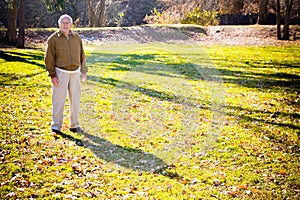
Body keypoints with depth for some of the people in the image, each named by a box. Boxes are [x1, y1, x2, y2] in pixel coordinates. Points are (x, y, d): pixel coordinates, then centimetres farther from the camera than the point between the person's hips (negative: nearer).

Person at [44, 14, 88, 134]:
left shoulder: (77, 38, 9)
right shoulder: (53, 39, -4)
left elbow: (82, 55, 16)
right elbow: (49, 58, -5)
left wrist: (83, 71, 10)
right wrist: (52, 75, -10)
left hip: (75, 72, 4)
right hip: (60, 73, -4)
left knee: (75, 100, 9)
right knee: (59, 100, -3)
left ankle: (74, 125, 20)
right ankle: (56, 126, 6)